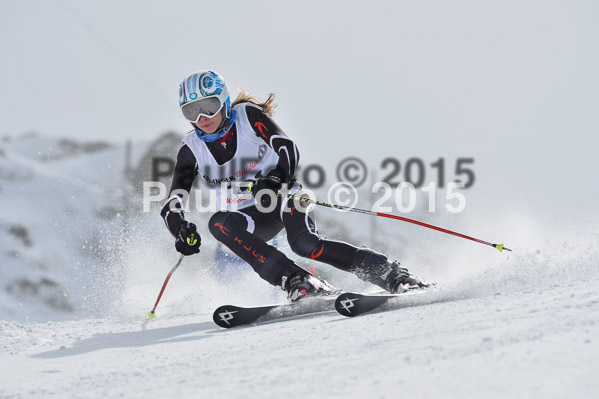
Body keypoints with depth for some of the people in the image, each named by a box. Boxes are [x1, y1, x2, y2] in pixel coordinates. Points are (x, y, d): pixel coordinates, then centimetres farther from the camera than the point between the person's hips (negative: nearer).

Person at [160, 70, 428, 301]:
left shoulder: (248, 115, -9)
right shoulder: (192, 150, -3)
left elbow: (288, 150, -12)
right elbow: (172, 206, -4)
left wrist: (275, 179, -33)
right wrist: (181, 230, -26)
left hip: (284, 195, -3)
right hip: (249, 218, 3)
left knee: (304, 242, -34)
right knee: (218, 223, -32)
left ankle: (391, 274, -27)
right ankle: (296, 282, -39)